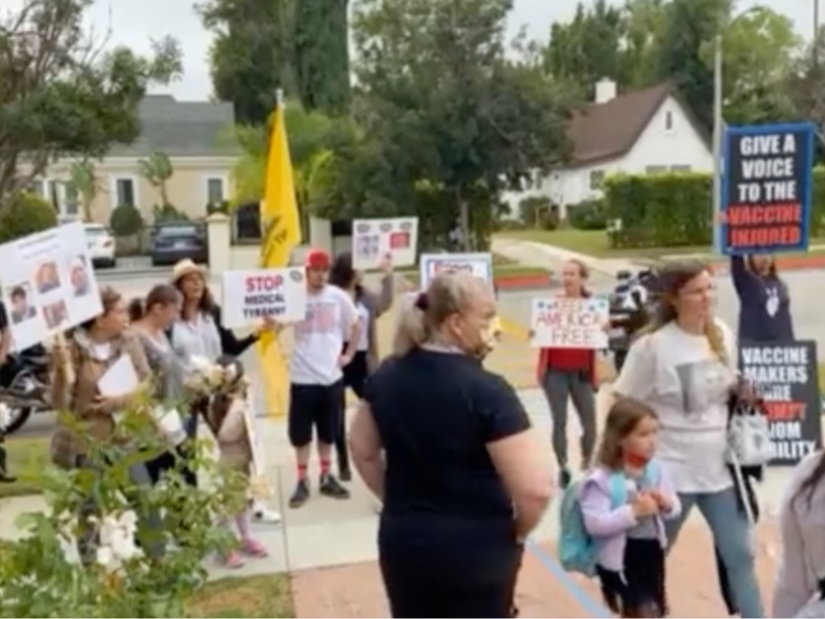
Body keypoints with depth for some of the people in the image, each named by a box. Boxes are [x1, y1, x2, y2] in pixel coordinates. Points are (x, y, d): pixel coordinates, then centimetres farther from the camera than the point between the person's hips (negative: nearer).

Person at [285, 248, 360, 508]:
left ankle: (326, 477, 28)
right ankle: (302, 481, 18)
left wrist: (349, 354, 7)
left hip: (331, 376, 3)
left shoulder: (339, 297, -1)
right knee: (301, 432, 6)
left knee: (328, 431, 14)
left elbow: (356, 326, 12)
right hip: (303, 377, -2)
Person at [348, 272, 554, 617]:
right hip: (474, 550, -5)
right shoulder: (486, 390, -21)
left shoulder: (388, 375, -1)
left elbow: (361, 449, 11)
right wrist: (517, 532, -7)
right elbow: (535, 488, -26)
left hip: (403, 541, 6)